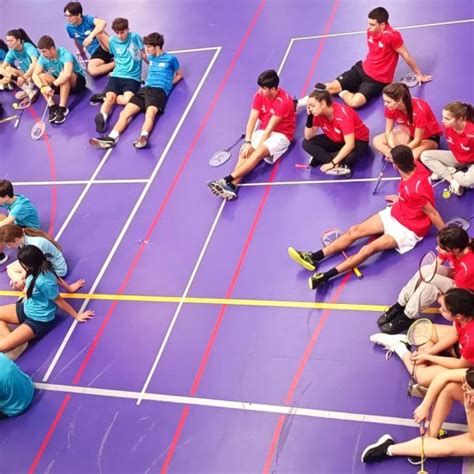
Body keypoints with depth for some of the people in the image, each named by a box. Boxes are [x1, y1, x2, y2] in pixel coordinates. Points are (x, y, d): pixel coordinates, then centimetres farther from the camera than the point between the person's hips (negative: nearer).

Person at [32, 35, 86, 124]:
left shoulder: (65, 54, -28)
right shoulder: (43, 58, -11)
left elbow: (67, 74, -44)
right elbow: (35, 74, -18)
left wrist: (52, 86, -47)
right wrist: (42, 87, -37)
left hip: (77, 81, -5)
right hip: (60, 84, 6)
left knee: (63, 73, -36)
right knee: (42, 76, -19)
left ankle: (62, 108, -36)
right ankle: (52, 107, -27)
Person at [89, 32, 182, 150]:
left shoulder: (171, 59, 8)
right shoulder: (151, 57, 25)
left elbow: (179, 75, 19)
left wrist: (168, 84, 9)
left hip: (159, 90, -6)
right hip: (145, 88, 6)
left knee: (150, 113, -37)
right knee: (125, 112, -18)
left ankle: (143, 137, -62)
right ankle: (111, 138, -35)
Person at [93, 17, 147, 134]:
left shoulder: (135, 37, -1)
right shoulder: (112, 40, 7)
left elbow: (143, 55, 10)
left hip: (132, 77, -2)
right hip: (116, 75, 2)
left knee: (127, 100, -29)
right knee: (110, 96, -27)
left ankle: (106, 96, -9)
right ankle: (102, 117, -48)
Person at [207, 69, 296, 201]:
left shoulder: (283, 101, -22)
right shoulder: (259, 95, -3)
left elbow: (270, 127, -22)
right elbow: (252, 120, -9)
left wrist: (257, 147, -22)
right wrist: (248, 143, -21)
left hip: (281, 134, -6)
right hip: (263, 131, 6)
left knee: (259, 152, -34)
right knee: (245, 152, -24)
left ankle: (228, 179, -42)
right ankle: (232, 186, -42)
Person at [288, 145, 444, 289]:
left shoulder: (415, 189, -35)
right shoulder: (414, 166, -12)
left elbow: (432, 213, -24)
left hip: (409, 228, -8)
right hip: (394, 213, 8)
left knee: (370, 248, -24)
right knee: (355, 230, -2)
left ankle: (326, 276, -29)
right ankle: (314, 257, -3)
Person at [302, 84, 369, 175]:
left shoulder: (343, 114, -33)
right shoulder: (319, 113, -14)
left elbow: (349, 145, -37)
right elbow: (308, 137, -11)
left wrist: (333, 163, -41)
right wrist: (309, 117, -24)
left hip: (358, 140, -7)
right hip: (336, 140, 7)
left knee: (349, 157, -42)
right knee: (306, 143, -14)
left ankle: (320, 157, -17)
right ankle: (339, 165, -24)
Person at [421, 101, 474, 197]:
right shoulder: (448, 127, -18)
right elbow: (453, 148, -2)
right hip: (456, 157, 6)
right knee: (425, 156, -9)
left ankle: (443, 172, -12)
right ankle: (452, 180, -19)